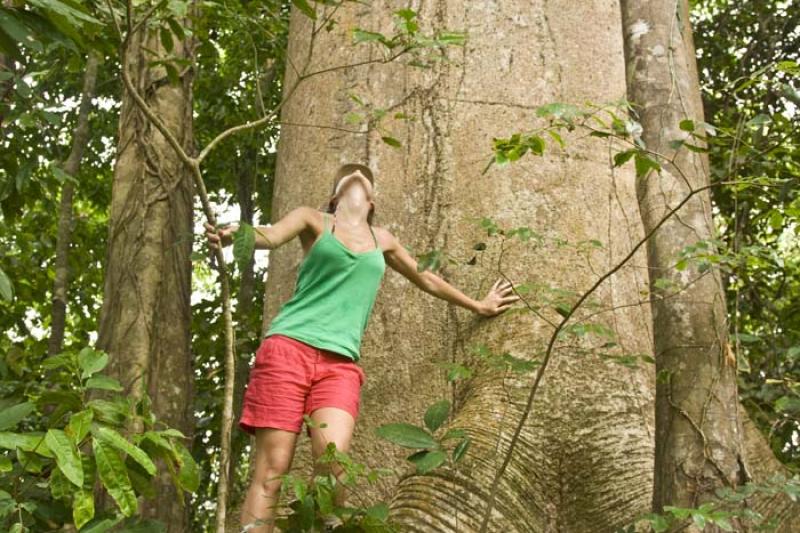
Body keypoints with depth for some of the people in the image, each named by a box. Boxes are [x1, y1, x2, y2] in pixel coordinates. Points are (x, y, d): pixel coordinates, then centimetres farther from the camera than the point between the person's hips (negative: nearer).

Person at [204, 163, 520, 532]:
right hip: (288, 348, -3)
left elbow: (426, 279, 38)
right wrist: (232, 233, -33)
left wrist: (478, 306, 48)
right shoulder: (314, 220, 10)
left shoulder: (382, 240, 23)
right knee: (271, 471, -11)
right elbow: (270, 236, -10)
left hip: (341, 363, 3)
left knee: (334, 463, -21)